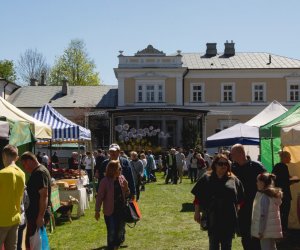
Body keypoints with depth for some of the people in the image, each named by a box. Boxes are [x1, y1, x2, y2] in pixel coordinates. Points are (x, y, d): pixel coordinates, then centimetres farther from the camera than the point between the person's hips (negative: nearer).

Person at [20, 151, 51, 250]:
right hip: (35, 213, 10)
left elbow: (44, 195, -25)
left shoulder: (39, 173, -19)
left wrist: (40, 216, -26)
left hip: (37, 215, -10)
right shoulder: (38, 171, 14)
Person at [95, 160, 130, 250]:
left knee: (120, 230, 18)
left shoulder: (122, 178, -1)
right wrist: (97, 210, -10)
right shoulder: (105, 181, -17)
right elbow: (100, 197, -12)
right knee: (112, 232, 0)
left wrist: (126, 187, -14)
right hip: (110, 211, -5)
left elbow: (126, 194, 7)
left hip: (121, 210, 5)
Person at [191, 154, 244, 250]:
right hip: (213, 218, -1)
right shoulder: (206, 179, 0)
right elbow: (198, 197, 2)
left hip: (229, 218, 2)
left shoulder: (233, 180, 3)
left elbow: (240, 198, 9)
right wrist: (197, 212, -1)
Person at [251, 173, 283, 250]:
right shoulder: (274, 195, 9)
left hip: (266, 230, -9)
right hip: (273, 230, 9)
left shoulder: (264, 196, -17)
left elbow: (263, 215, -19)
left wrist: (261, 231, -16)